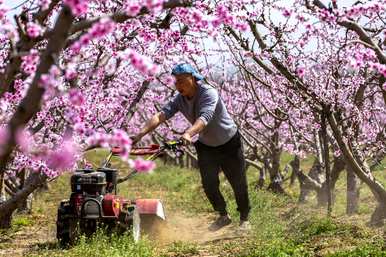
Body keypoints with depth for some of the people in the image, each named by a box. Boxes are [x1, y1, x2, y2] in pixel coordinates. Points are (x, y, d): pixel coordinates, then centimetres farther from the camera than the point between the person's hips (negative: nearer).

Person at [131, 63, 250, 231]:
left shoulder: (209, 93, -31)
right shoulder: (179, 99, -13)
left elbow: (204, 118, -48)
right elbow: (161, 115, -28)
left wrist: (188, 134, -66)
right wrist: (141, 134, -43)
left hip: (229, 143, -5)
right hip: (206, 146, 5)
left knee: (238, 183, 4)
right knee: (209, 184, -5)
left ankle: (244, 219, 24)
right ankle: (223, 216, 17)